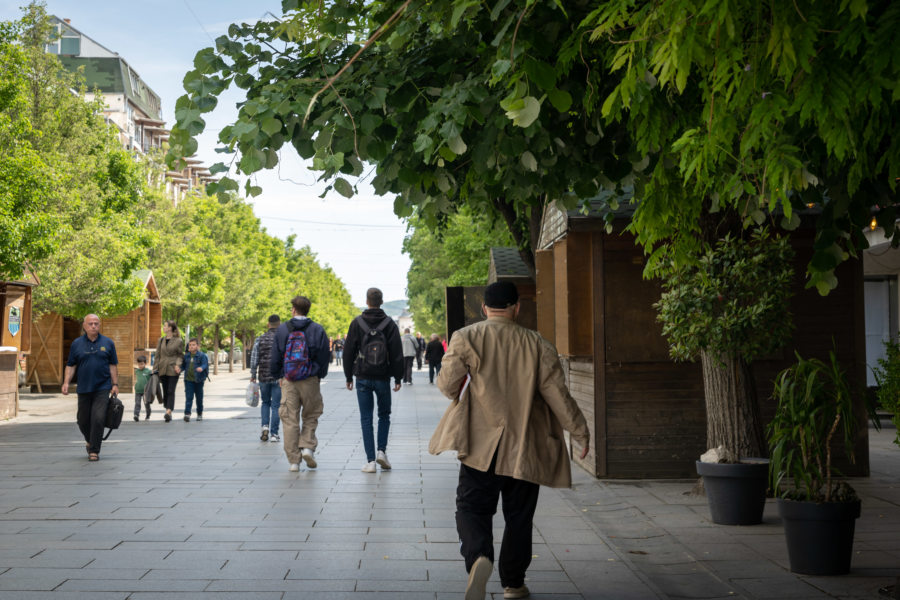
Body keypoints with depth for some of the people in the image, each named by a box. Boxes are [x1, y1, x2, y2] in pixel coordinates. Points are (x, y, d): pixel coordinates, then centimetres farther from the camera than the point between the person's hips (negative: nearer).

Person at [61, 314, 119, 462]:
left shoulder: (107, 343, 4)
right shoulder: (76, 344, 5)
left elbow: (113, 365, 6)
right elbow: (70, 365, 7)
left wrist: (115, 384, 0)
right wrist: (66, 382, -5)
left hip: (102, 388, -2)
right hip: (83, 389, 2)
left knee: (98, 419, -11)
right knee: (83, 420, 9)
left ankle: (94, 451, -3)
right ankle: (90, 441, 37)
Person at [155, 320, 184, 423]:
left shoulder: (179, 341, -2)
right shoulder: (161, 340, 10)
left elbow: (180, 355, 3)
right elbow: (157, 355, 12)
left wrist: (178, 365, -14)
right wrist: (156, 368, 7)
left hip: (173, 369, -4)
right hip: (162, 369, 4)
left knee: (171, 391, -11)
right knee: (165, 391, 8)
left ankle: (169, 412, -18)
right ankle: (168, 411, 17)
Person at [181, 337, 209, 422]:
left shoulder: (202, 356, -6)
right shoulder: (186, 356, 6)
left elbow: (205, 364, -14)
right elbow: (183, 365, 14)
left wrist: (201, 368, -35)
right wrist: (180, 368, -7)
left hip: (198, 380, -2)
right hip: (188, 380, 2)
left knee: (199, 397, 10)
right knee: (188, 397, -6)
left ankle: (200, 414, 25)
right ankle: (187, 414, -13)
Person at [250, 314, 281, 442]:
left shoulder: (260, 339, 1)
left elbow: (254, 359, 0)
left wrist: (253, 375, 7)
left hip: (263, 377, 2)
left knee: (265, 402, 19)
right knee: (276, 405, 4)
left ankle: (265, 426, 1)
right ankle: (273, 433, 2)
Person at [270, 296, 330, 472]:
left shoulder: (282, 330, 2)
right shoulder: (317, 330, 0)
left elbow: (275, 356, 3)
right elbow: (324, 356, 1)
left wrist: (278, 376, 14)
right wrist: (320, 375, 14)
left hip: (288, 380, 0)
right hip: (310, 380, 0)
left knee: (290, 420, 4)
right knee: (311, 417, 15)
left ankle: (293, 460, 3)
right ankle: (307, 446, -4)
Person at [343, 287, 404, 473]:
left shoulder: (357, 323, -1)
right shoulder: (390, 324, -1)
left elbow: (348, 351, 1)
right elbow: (397, 354, -3)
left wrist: (348, 376, 9)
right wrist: (398, 378, 3)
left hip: (363, 378, 0)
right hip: (383, 378, 0)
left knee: (366, 419, 3)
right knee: (384, 415, 17)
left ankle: (370, 460, -1)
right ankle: (381, 451, 2)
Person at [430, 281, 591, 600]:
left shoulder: (466, 338, -4)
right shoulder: (537, 345, -1)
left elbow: (448, 383, -9)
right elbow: (557, 394, -2)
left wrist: (456, 391, 15)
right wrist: (580, 433, 8)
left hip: (481, 445, -1)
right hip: (525, 449, 2)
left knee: (472, 508, 5)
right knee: (518, 517, 14)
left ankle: (479, 556, -24)